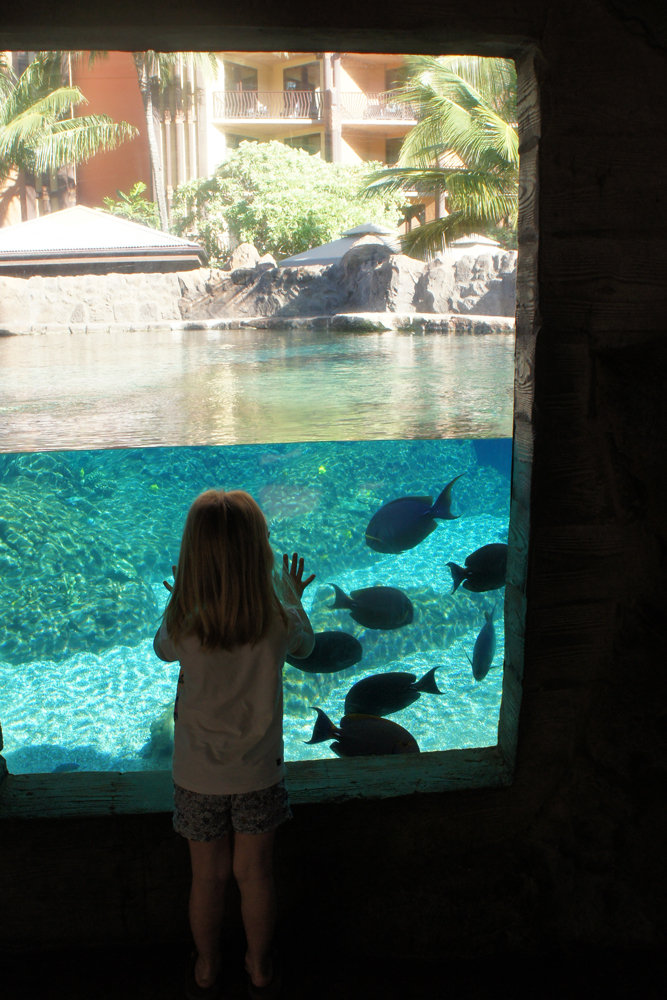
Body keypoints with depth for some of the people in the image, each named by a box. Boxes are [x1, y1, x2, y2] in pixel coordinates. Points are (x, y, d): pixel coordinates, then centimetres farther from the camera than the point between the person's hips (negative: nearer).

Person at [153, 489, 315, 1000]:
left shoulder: (183, 621, -23)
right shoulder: (278, 618, -22)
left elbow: (164, 649, 3)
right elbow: (304, 645, 4)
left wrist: (180, 600, 16)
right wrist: (292, 596, 19)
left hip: (199, 775, 0)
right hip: (259, 773, 0)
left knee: (208, 878, 20)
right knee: (256, 873, 19)